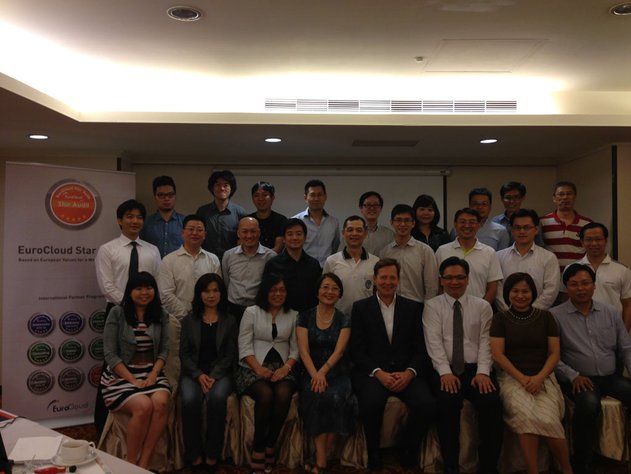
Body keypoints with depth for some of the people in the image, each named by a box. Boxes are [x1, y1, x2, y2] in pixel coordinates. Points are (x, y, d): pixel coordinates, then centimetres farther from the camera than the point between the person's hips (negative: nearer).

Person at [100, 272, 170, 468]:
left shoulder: (161, 315, 7)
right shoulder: (117, 313, -4)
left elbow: (164, 350, 5)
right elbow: (110, 354, -8)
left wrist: (153, 374, -12)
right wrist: (133, 380, -15)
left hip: (151, 372, 3)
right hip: (121, 374, -3)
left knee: (160, 403, -28)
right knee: (144, 406, -30)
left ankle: (144, 462, -17)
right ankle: (131, 463, -11)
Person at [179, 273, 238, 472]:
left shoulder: (229, 321, 10)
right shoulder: (189, 321, 12)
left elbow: (230, 354, 3)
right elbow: (184, 353, 6)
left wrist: (214, 376, -12)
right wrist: (199, 375, -11)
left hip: (220, 373, -1)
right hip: (193, 373, 1)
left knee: (217, 398, -33)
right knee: (190, 400, -31)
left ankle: (212, 455, -18)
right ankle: (194, 455, -15)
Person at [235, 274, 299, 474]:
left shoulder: (293, 315, 14)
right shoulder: (251, 312, 8)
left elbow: (296, 348, 9)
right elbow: (244, 346, 0)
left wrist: (286, 367, -10)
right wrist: (259, 368, -15)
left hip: (282, 367, 2)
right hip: (254, 367, -2)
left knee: (283, 395, -30)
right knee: (265, 394, -32)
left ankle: (269, 447, -15)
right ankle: (258, 449, -18)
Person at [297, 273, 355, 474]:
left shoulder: (344, 320, 6)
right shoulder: (304, 317, 6)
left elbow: (339, 350, -5)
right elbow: (303, 350, -3)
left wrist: (323, 372, -21)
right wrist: (315, 375, -20)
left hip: (337, 373, 0)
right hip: (311, 373, 0)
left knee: (336, 397, -30)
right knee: (316, 397, -31)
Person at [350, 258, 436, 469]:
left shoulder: (413, 307, 12)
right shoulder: (360, 308, 7)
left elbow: (421, 349, 7)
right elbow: (357, 351, 1)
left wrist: (409, 373, -11)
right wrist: (378, 373, -14)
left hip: (405, 373, 2)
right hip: (372, 372, -2)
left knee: (427, 404, -26)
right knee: (372, 402, -33)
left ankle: (408, 453, 3)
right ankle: (373, 456, -5)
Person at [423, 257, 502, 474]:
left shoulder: (482, 306, 13)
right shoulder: (432, 306, 7)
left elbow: (486, 342, 3)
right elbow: (434, 342, -4)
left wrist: (482, 372, -13)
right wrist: (445, 372, -17)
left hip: (477, 370, 2)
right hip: (447, 371, -1)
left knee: (491, 404, -26)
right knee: (447, 404, -30)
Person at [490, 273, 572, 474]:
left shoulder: (545, 317, 11)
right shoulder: (500, 318, 7)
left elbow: (555, 352, 7)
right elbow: (497, 354, 0)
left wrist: (539, 378, -9)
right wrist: (522, 378, -11)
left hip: (543, 378, 1)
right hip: (512, 378, -1)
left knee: (547, 419, -27)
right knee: (525, 414, -32)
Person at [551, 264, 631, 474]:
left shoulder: (611, 313, 12)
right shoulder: (555, 315, -2)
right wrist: (573, 375, -15)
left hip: (611, 377, 4)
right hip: (579, 379, -4)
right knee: (589, 403, -35)